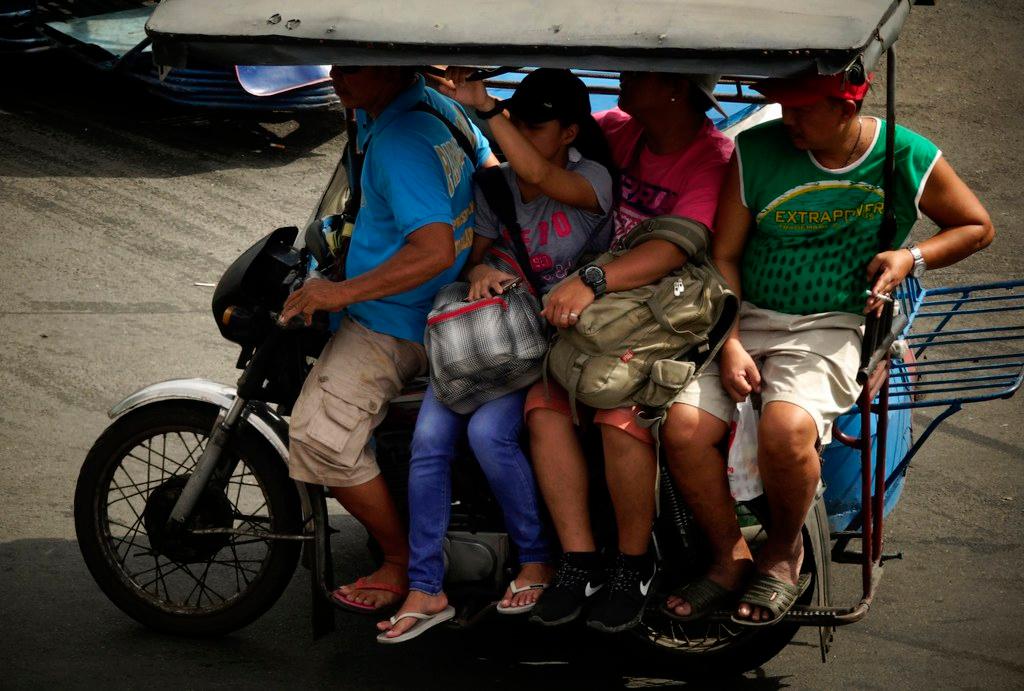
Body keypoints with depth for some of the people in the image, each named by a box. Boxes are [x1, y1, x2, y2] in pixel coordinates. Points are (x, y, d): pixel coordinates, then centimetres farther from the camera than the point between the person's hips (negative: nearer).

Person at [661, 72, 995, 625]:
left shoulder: (910, 160, -3)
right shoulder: (756, 151, -1)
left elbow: (976, 226, 12)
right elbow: (724, 256, 5)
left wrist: (913, 258, -7)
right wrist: (730, 345, -8)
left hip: (833, 327, -3)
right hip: (746, 318, 3)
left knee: (785, 428, -33)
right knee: (682, 427, -23)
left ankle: (783, 553, -2)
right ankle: (730, 559, 1)